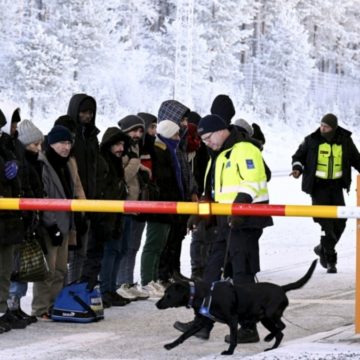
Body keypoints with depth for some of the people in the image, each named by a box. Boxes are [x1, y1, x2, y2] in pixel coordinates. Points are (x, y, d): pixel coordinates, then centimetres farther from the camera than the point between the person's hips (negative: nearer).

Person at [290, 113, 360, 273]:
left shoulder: (345, 141, 2)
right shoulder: (312, 140, -4)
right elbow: (299, 156, 7)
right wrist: (297, 167, -11)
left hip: (336, 185, 3)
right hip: (318, 186, -3)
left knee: (340, 221, 2)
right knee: (327, 223, -11)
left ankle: (323, 248, 27)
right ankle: (330, 260, -6)